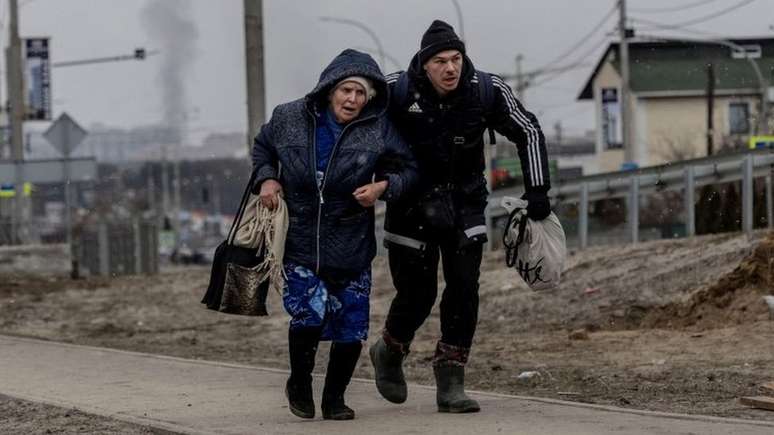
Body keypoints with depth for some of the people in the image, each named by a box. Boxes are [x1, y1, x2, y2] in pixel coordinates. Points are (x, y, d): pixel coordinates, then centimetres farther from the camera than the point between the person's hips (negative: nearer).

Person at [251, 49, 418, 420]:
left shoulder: (378, 130, -5)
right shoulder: (289, 118, -2)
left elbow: (408, 169, 5)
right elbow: (262, 148, 17)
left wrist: (383, 187, -14)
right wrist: (267, 179, 0)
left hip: (351, 245, 1)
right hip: (300, 241, -1)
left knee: (351, 326, 3)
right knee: (308, 313, -17)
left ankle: (334, 397, 23)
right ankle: (299, 383, 11)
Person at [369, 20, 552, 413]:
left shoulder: (487, 91, -13)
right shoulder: (397, 91, -19)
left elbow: (528, 133, 0)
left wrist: (537, 190, -5)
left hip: (465, 200, 2)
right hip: (412, 201, -2)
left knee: (464, 286, -10)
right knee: (417, 294, -1)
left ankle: (450, 384, -4)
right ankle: (389, 352, 30)